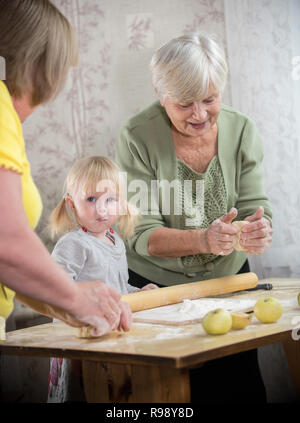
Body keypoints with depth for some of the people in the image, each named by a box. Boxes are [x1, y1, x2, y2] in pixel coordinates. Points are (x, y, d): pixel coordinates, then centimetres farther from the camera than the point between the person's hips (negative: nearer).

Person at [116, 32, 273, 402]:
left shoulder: (241, 130, -7)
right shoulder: (138, 138, -17)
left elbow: (255, 208, -7)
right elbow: (141, 234, -19)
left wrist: (259, 231, -31)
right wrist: (203, 239, -36)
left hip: (229, 277, 3)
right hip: (155, 285, -2)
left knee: (244, 386, 2)